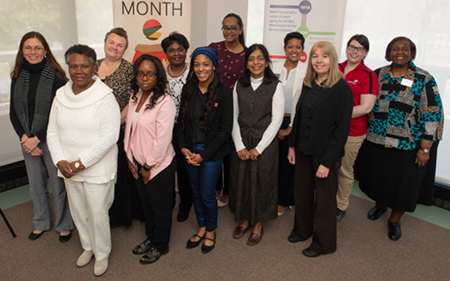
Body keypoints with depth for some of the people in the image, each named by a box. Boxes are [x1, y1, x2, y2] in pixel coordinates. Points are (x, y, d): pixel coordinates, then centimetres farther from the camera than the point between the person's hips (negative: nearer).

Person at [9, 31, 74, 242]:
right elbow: (13, 113, 6)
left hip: (51, 140, -5)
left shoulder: (56, 77, -11)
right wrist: (25, 138, -6)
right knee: (35, 185, 17)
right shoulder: (18, 77, 5)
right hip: (27, 142, 5)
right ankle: (41, 223, 38)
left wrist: (36, 139, -14)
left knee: (58, 185, 6)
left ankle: (64, 225, 26)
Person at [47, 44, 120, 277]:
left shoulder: (104, 98, -16)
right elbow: (52, 131, 6)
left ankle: (102, 253, 33)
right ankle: (88, 246, 46)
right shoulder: (61, 96, 2)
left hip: (97, 168, -5)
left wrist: (80, 164, -18)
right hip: (68, 168, 6)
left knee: (97, 214, 8)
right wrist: (60, 161, -8)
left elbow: (109, 138, -21)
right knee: (78, 212, 21)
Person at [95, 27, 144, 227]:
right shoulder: (94, 67, 9)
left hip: (120, 131, -5)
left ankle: (123, 214, 27)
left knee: (121, 172, 6)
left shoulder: (129, 69, -8)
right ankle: (108, 215, 34)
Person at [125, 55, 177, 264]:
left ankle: (160, 246, 33)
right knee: (146, 205, 23)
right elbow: (129, 128, 9)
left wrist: (149, 166, -14)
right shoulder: (135, 97, 3)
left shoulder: (164, 103, -21)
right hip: (138, 164, 7)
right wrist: (130, 157, 4)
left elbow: (162, 140, -21)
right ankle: (150, 238, 45)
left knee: (160, 208, 12)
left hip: (159, 166, -7)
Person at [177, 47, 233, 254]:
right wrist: (183, 147, -5)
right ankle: (201, 228, 38)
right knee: (195, 193, 16)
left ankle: (211, 232, 31)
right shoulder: (188, 90, 1)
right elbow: (181, 121, 7)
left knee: (207, 195, 5)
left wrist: (204, 154, -13)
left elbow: (225, 130, -11)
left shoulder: (223, 93, -12)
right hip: (190, 152, 4)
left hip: (212, 154, -4)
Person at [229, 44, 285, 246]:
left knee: (262, 182, 6)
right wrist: (239, 145, -6)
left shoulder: (275, 86, -6)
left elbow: (276, 119, -9)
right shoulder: (239, 85, 4)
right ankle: (245, 219, 33)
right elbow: (234, 116, 3)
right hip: (241, 143, 3)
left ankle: (258, 225, 26)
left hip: (265, 143, -3)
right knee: (240, 181, 11)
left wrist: (259, 148, -12)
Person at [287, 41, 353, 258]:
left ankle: (324, 243, 30)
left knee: (324, 198, 9)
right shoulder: (308, 85, 5)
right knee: (301, 191, 18)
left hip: (325, 152, -6)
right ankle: (302, 230, 41)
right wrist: (292, 145, 8)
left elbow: (342, 128, -16)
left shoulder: (341, 88, -15)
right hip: (303, 150, 6)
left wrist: (327, 161, -18)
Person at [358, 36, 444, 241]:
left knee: (404, 182, 9)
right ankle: (380, 205, 47)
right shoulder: (378, 75, 2)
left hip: (407, 145, -3)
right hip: (376, 141, 3)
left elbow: (432, 116, -9)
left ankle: (395, 220, 32)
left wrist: (425, 149, -12)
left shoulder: (424, 80, -8)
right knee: (377, 177, 17)